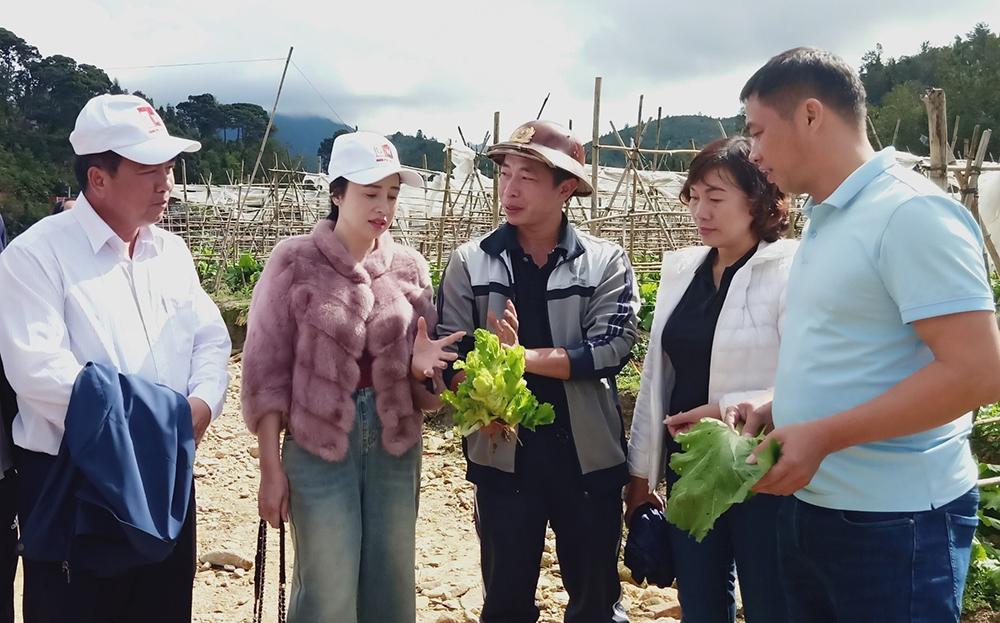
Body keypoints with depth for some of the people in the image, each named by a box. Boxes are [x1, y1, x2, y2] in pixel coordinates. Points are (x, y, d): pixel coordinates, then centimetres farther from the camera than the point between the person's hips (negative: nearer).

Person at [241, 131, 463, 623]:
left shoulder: (409, 266, 4)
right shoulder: (295, 261, -6)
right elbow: (267, 368, -5)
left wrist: (420, 364, -13)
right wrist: (271, 468, -6)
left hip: (395, 445, 4)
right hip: (319, 446, -3)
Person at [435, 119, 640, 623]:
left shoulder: (606, 262, -1)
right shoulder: (471, 263, 2)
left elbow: (612, 347, -14)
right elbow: (449, 353, -4)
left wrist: (523, 357, -22)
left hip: (588, 455, 0)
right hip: (503, 453, 1)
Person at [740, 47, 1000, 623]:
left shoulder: (912, 213, -16)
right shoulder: (826, 220, 11)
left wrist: (821, 436, -23)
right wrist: (769, 413, 10)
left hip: (893, 523, -8)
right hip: (808, 506, 8)